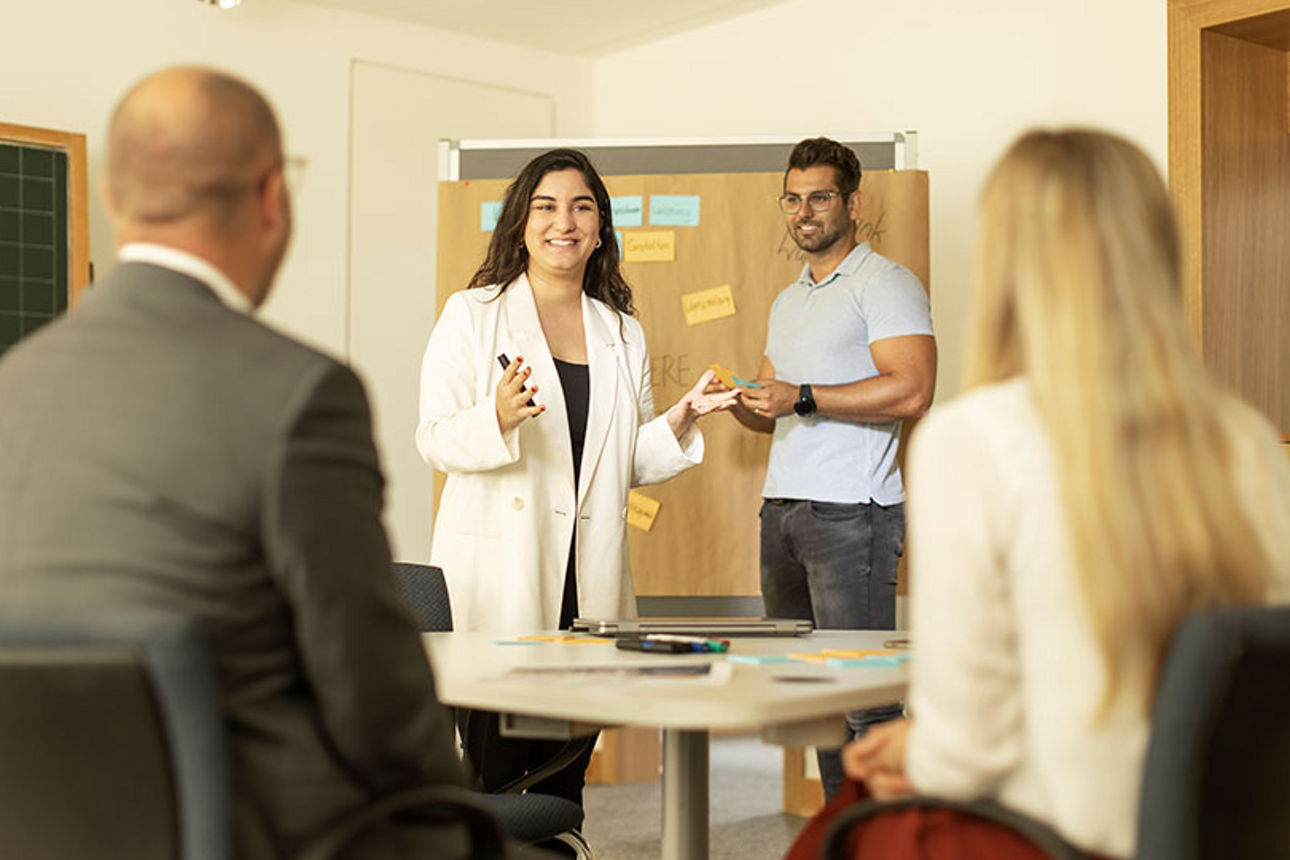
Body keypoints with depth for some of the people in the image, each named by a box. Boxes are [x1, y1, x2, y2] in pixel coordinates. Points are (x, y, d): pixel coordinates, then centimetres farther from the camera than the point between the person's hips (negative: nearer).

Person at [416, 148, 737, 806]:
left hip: (590, 578, 4)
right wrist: (498, 418, -22)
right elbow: (435, 440, -4)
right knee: (498, 768, -7)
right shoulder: (473, 314, 4)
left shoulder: (624, 333, 17)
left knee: (565, 775, 6)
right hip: (499, 573, -4)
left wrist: (677, 424, 0)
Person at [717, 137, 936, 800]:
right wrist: (739, 399, 5)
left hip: (851, 513, -8)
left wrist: (802, 397, -16)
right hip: (782, 509, 8)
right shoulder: (788, 302, 23)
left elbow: (911, 391, -16)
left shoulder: (884, 283, -2)